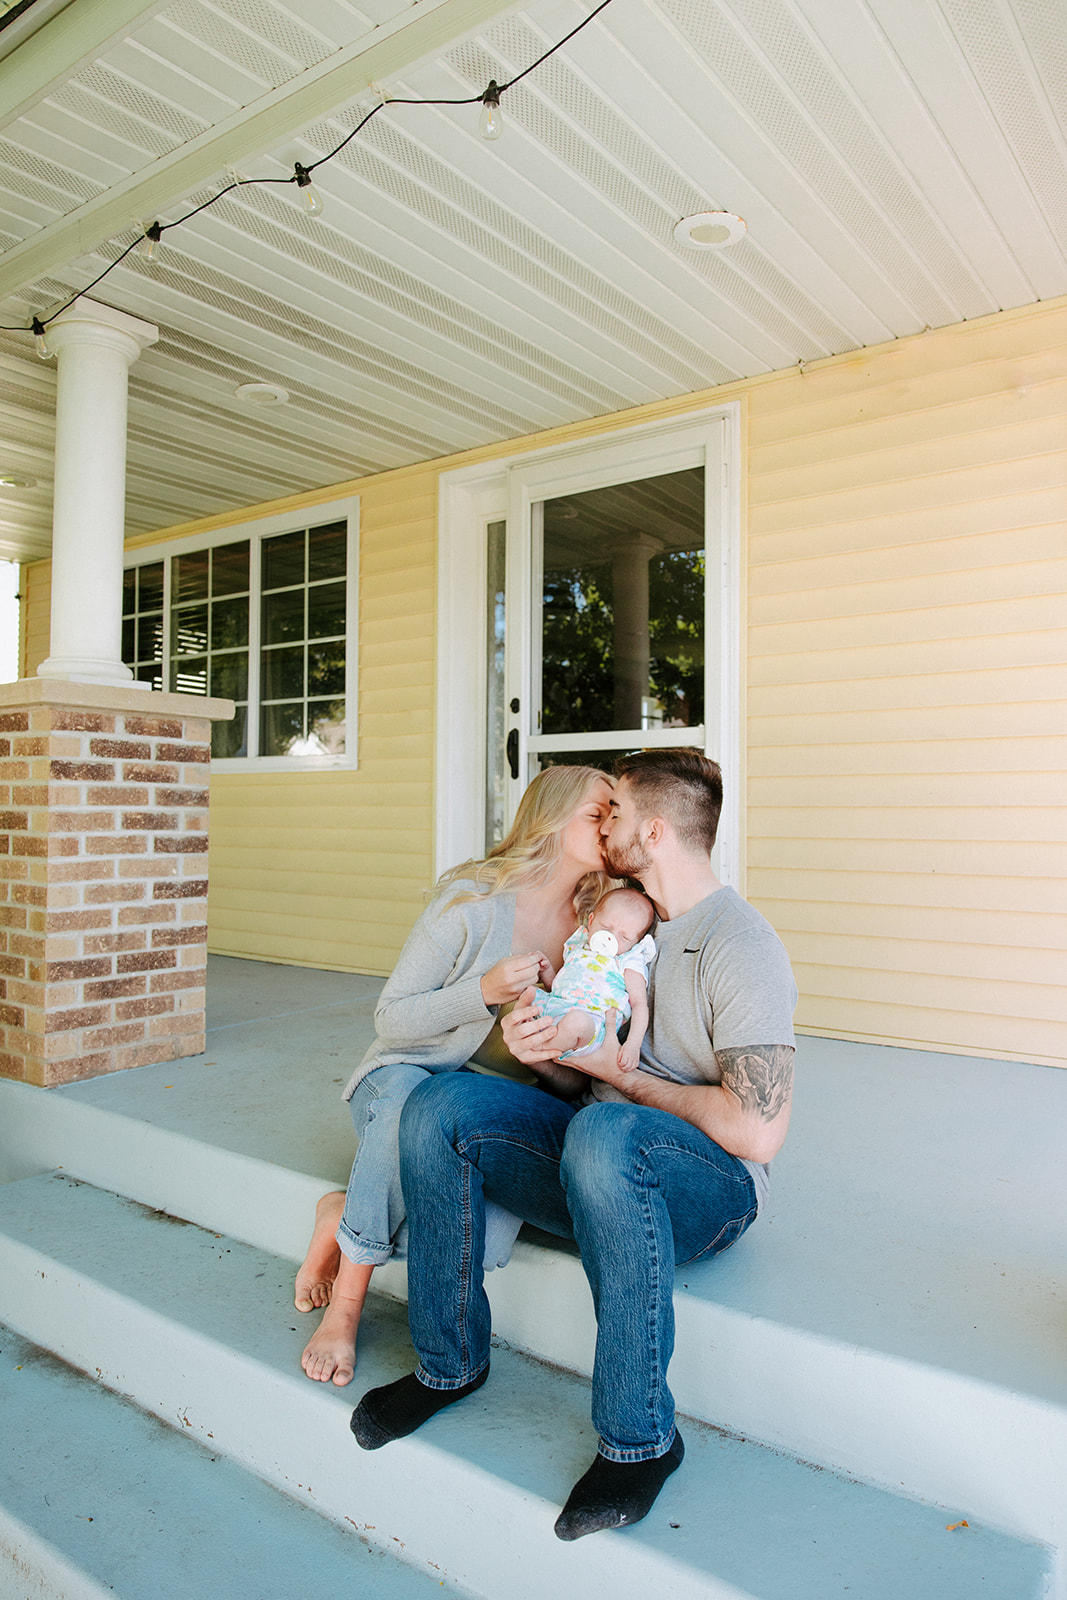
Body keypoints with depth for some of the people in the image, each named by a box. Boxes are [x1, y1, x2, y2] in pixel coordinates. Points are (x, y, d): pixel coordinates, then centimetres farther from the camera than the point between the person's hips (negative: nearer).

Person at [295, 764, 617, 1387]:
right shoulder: (474, 899, -14)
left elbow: (569, 1078, 5)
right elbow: (391, 1017, -9)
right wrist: (485, 991, -25)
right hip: (404, 1076, -3)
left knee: (487, 1237, -29)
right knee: (410, 1092, -41)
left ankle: (345, 1217, -2)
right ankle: (347, 1298, -19)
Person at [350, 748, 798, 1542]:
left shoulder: (740, 948, -16)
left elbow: (757, 1132, -23)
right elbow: (581, 1047, 17)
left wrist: (622, 1075, -13)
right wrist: (538, 1042, -7)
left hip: (711, 1189, -7)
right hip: (606, 1174, 7)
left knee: (601, 1133, -40)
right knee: (438, 1110, -13)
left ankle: (640, 1435, -22)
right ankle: (451, 1361, 1)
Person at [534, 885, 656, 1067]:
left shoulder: (628, 962, 12)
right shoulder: (577, 949, 27)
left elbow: (640, 1004, 2)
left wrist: (633, 1044, -13)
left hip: (590, 1017, -6)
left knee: (577, 1021, -40)